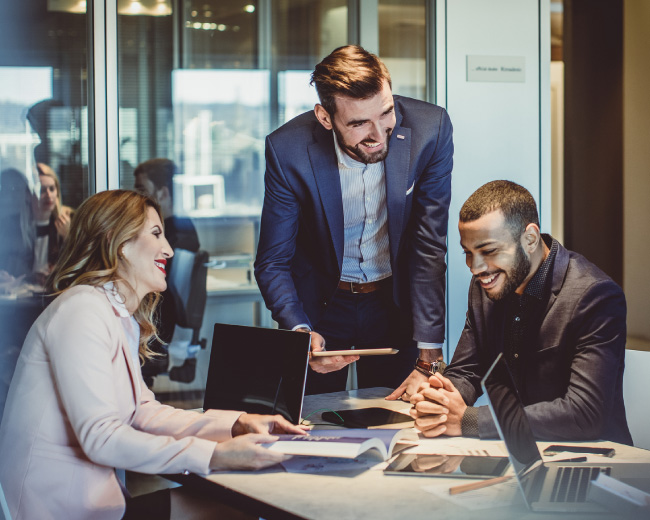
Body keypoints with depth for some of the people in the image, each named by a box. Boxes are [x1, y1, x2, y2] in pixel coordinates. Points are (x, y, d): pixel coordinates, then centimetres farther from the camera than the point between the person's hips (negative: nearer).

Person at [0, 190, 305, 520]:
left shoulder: (122, 318, 15)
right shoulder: (82, 310, -17)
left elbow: (141, 411, 9)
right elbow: (100, 436, -24)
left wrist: (236, 423, -3)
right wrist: (214, 456, -30)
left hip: (93, 490, 9)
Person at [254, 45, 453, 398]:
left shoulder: (429, 129, -21)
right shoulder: (287, 150, -23)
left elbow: (430, 248, -19)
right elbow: (273, 263, -14)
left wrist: (429, 361, -23)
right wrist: (300, 332, -33)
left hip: (395, 301, 1)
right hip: (319, 305, -1)